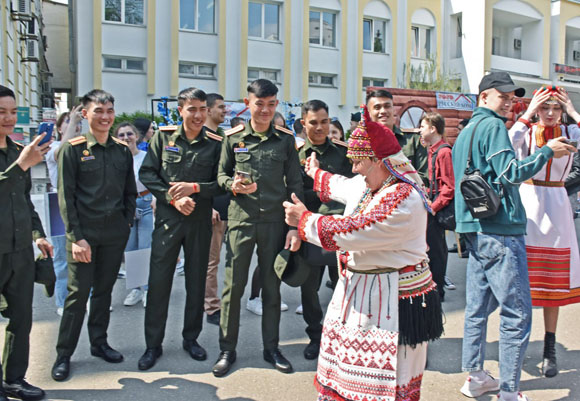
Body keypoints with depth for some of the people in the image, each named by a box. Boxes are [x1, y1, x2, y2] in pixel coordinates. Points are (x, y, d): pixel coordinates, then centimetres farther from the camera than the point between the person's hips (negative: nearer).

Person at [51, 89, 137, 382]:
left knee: (104, 290, 13)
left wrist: (127, 225, 5)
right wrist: (76, 237, -12)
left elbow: (130, 193, 13)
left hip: (115, 234, 4)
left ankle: (99, 342, 28)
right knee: (78, 292, -1)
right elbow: (66, 197, -7)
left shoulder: (122, 150, 8)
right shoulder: (73, 149, -4)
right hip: (84, 232, -4)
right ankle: (63, 355, 13)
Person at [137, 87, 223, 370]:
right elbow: (146, 174, 0)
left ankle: (191, 338, 27)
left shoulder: (215, 143, 0)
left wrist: (194, 187, -16)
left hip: (200, 220, 1)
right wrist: (173, 197, -11)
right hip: (168, 218, 0)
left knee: (196, 281, 10)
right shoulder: (163, 137, 2)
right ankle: (153, 344, 16)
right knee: (159, 281, 2)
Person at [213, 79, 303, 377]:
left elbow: (295, 185, 4)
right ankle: (227, 349, 20)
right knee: (233, 287, 4)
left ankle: (271, 348, 25)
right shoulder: (233, 137, 3)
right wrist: (233, 185, -12)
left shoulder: (285, 139, 4)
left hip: (275, 222, 1)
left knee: (272, 287, 10)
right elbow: (221, 174, 12)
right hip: (240, 220, 0)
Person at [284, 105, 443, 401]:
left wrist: (304, 219, -11)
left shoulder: (403, 200, -23)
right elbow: (341, 186, 32)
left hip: (392, 301, -9)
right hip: (357, 290, 9)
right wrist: (316, 173, 50)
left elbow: (347, 232, -24)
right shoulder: (367, 185, 7)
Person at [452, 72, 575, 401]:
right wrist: (547, 152, -10)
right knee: (517, 312, -4)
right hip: (500, 230, -10)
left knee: (479, 305, 13)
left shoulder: (466, 131, 20)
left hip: (476, 230, 10)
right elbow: (511, 173, -18)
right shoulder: (493, 126, -9)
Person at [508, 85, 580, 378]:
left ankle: (550, 350, 16)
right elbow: (506, 145, -24)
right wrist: (527, 114, -20)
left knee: (554, 280, 6)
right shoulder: (527, 132, -2)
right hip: (528, 203, -2)